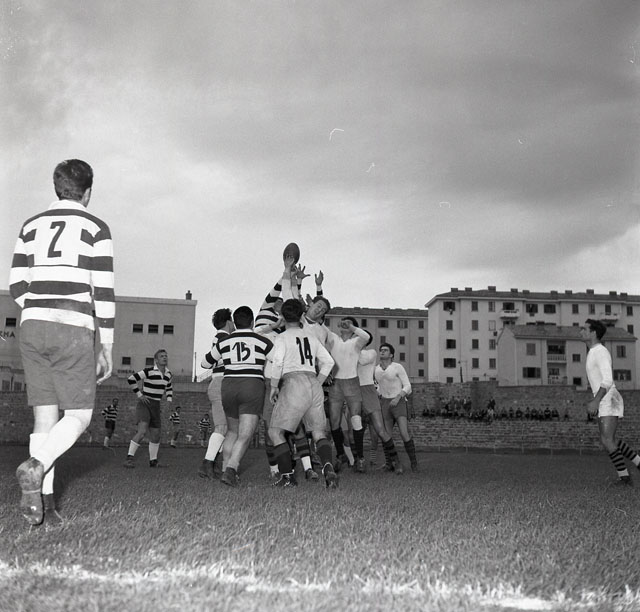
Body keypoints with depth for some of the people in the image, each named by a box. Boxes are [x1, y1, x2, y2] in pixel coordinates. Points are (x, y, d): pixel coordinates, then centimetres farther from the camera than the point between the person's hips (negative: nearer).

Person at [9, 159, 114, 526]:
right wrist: (108, 350, 0)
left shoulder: (31, 226, 14)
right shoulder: (95, 228, 1)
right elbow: (104, 292, -4)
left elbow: (17, 286, 9)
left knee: (45, 415, 8)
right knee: (79, 415, 3)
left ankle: (43, 502, 2)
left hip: (32, 329, 5)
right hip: (73, 330, -5)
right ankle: (36, 466, -22)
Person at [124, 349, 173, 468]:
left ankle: (153, 461, 24)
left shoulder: (168, 374, 6)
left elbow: (169, 388, 25)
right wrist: (139, 395, -14)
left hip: (156, 407, 7)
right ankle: (129, 458, -19)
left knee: (156, 435, 9)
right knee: (142, 432, -24)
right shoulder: (149, 371, -15)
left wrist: (169, 400, 10)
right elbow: (131, 379, -13)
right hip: (144, 404, -7)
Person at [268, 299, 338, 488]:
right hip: (314, 385, 5)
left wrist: (273, 387, 1)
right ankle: (328, 467, -19)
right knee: (318, 432, 7)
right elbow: (328, 361, 16)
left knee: (275, 431, 4)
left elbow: (277, 363, -10)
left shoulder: (282, 338, 3)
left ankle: (287, 475, -6)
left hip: (293, 382, -5)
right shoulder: (311, 337, 19)